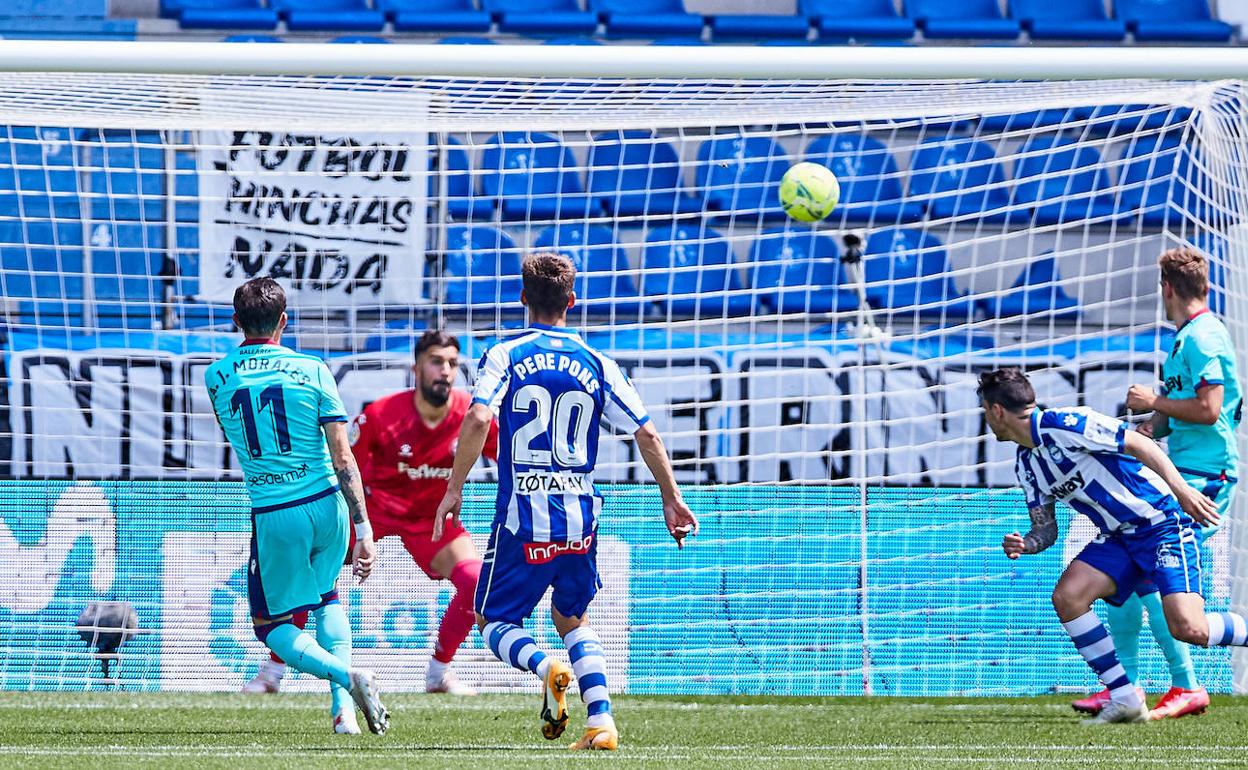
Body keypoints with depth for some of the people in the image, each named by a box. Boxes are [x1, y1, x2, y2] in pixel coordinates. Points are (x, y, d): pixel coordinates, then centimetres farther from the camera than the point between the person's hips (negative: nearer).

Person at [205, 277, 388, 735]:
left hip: (273, 516, -2)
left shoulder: (216, 377, 0)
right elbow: (342, 459, -7)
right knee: (328, 597, 28)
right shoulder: (312, 371, -3)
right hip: (327, 506, 2)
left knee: (272, 625, 12)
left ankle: (348, 678, -15)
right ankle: (342, 705, 12)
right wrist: (364, 531, -5)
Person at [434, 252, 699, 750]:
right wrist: (672, 499, 13)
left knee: (494, 622, 12)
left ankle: (545, 667, -21)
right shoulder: (597, 364, 5)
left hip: (523, 521, -3)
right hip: (579, 521, 3)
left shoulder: (505, 357, -2)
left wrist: (454, 489, -11)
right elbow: (646, 434, 3)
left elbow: (479, 419, -18)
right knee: (572, 619, 23)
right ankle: (601, 722, 4)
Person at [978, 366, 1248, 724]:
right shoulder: (1027, 466, 10)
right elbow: (1045, 528, 14)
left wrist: (1182, 490, -25)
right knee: (1067, 596, -12)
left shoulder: (1061, 424, -17)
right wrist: (1025, 545, -9)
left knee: (1188, 628, -23)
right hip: (1118, 536, 8)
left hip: (1162, 522, -8)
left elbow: (1139, 443, -18)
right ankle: (1124, 699, -6)